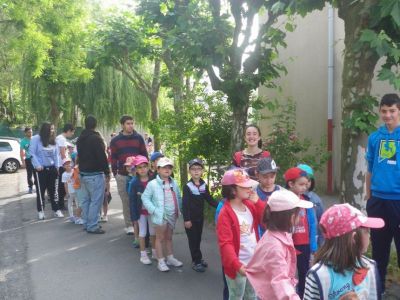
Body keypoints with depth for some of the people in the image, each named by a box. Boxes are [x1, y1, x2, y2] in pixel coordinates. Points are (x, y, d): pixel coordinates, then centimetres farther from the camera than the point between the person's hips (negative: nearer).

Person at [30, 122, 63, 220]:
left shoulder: (52, 140, 9)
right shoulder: (36, 139, -8)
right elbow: (32, 153, -11)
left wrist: (57, 166, 6)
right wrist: (37, 165, -18)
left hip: (51, 168, 5)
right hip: (40, 169, -5)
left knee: (52, 190, 10)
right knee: (40, 190, 3)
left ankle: (56, 210, 15)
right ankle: (41, 211, 12)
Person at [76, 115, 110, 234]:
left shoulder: (80, 139, 13)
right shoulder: (96, 138, -15)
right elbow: (102, 157, -17)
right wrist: (107, 172, -9)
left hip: (83, 173, 9)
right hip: (95, 174, -9)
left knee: (85, 200, 14)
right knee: (96, 200, -5)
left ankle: (86, 223, 22)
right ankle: (92, 226, -4)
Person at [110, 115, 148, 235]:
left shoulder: (139, 138, 4)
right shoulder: (115, 140, 4)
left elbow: (144, 155, 7)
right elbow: (113, 158, 7)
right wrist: (115, 174, 2)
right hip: (122, 176, 0)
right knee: (126, 201, 5)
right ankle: (129, 225, 14)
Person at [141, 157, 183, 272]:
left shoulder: (174, 183, 3)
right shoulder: (152, 184, -13)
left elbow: (178, 197, 12)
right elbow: (145, 198, -11)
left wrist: (178, 209, 3)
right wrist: (154, 210, -16)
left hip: (172, 215, 5)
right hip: (160, 216, -5)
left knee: (169, 237, 19)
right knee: (160, 238, 7)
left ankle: (170, 258, 33)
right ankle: (161, 261, 17)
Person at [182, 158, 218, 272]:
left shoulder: (204, 186, 4)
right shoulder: (187, 186, -11)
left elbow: (209, 199, 7)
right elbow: (185, 204, -14)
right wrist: (186, 219, -18)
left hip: (200, 217, 5)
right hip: (191, 218, -5)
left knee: (198, 239, 15)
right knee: (193, 240, 2)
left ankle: (197, 259, 28)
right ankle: (196, 261, 10)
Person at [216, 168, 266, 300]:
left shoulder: (250, 205, 3)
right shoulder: (225, 213, -19)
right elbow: (225, 243, -23)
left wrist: (257, 202, -9)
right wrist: (236, 265, -33)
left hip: (254, 262, 7)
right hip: (238, 265, -7)